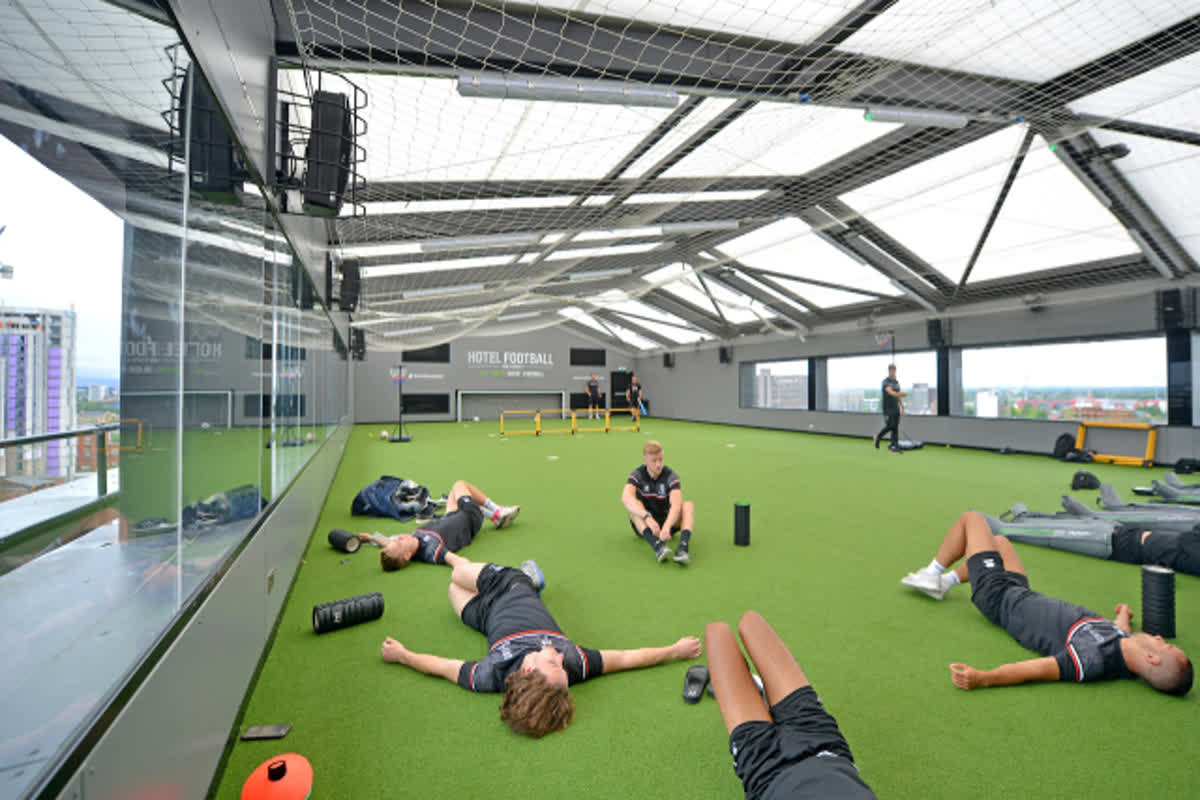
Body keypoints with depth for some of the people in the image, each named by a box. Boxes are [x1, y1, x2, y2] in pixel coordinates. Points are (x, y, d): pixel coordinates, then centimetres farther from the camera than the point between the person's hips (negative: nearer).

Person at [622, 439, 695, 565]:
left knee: (688, 505, -25)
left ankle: (683, 547, -47)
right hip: (645, 524, 0)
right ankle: (657, 545, -50)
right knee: (635, 505, -31)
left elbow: (676, 504, -30)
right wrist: (648, 517, -49)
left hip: (668, 521, 0)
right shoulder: (637, 475, -12)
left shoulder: (670, 475, -13)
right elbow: (625, 498, -33)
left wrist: (666, 527, -49)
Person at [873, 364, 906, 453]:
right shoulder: (886, 381, -7)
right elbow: (890, 392, -25)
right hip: (888, 408, -6)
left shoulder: (897, 382, 15)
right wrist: (900, 394, -42)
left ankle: (894, 446, 6)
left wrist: (902, 405, 11)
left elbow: (899, 395, 20)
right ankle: (878, 437, 14)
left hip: (896, 408, 6)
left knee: (895, 427, 3)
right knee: (889, 426, -11)